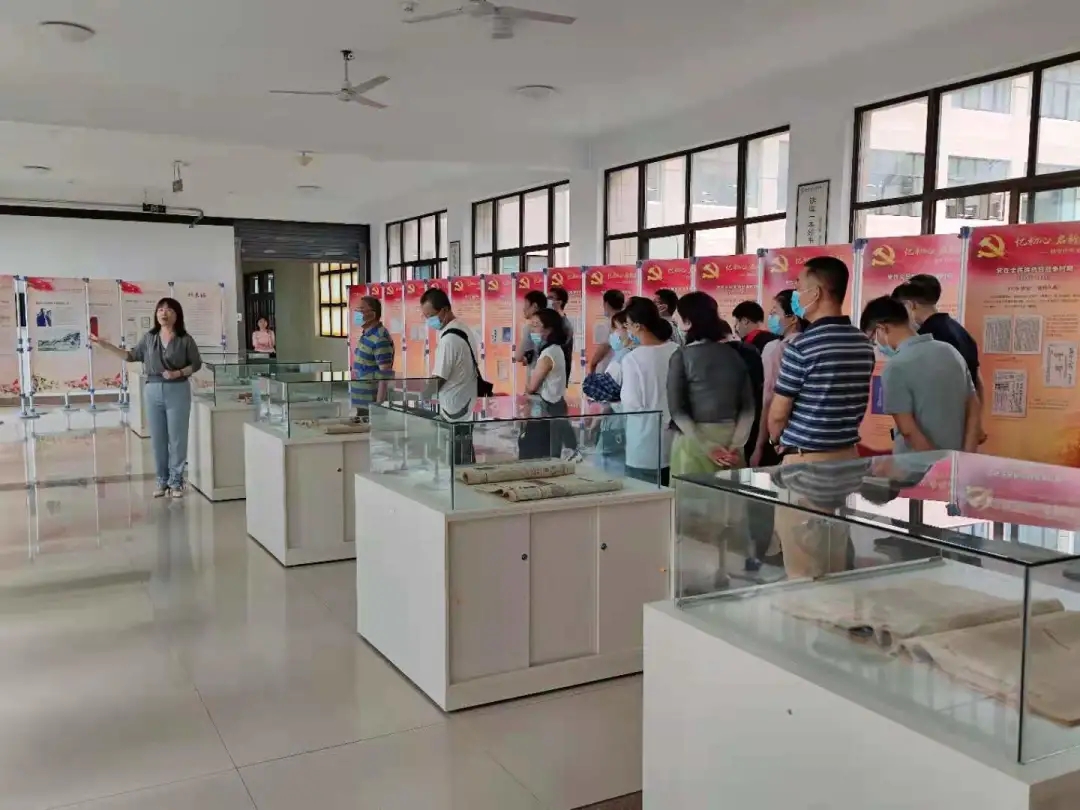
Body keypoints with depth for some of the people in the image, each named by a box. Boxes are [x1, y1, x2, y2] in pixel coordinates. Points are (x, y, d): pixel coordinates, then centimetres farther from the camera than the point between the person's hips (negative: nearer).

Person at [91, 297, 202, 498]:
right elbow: (133, 356, 13)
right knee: (157, 438, 8)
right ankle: (161, 480, 18)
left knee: (177, 438, 2)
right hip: (153, 391, 4)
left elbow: (196, 364, 0)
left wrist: (179, 373, -16)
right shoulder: (149, 338, 6)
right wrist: (106, 346, 9)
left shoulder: (185, 339, -4)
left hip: (178, 391, -3)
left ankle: (176, 481, 12)